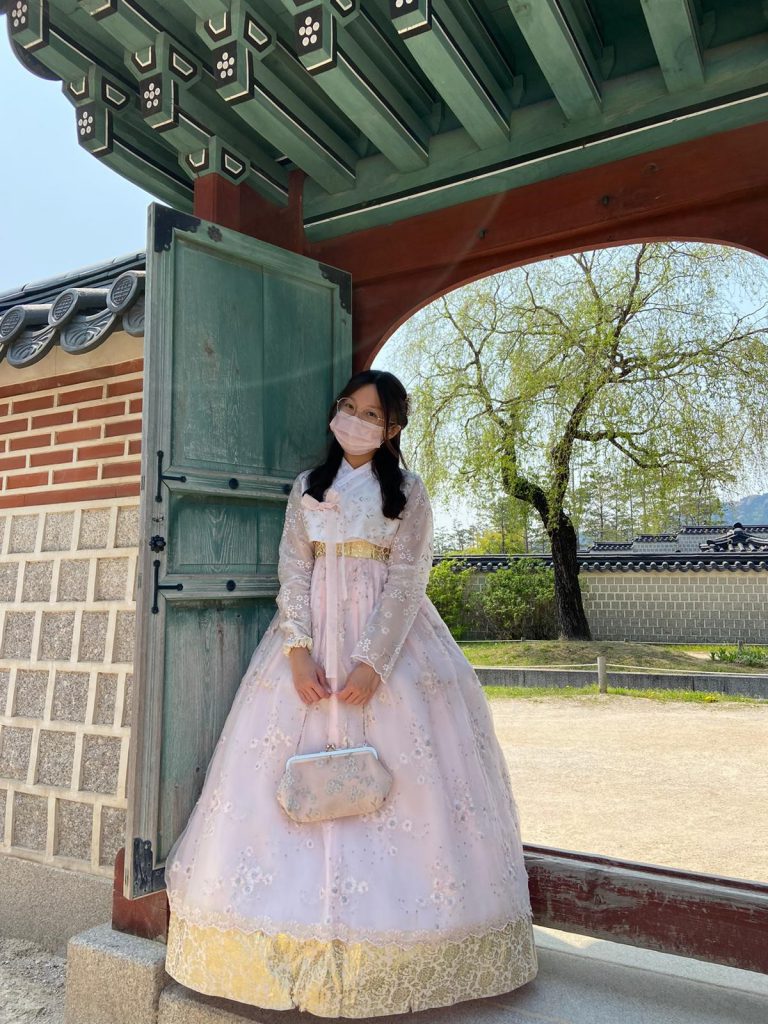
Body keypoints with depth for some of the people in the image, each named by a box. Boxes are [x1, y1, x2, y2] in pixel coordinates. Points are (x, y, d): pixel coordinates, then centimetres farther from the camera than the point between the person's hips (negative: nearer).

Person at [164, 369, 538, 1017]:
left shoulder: (408, 492, 2)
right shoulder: (306, 488, 11)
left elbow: (408, 579, -6)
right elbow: (292, 569, 3)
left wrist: (373, 662, -17)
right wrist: (298, 649, -11)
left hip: (387, 637, -2)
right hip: (313, 635, 3)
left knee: (399, 765, -4)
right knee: (290, 766, 2)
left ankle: (396, 941, 14)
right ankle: (299, 934, 18)